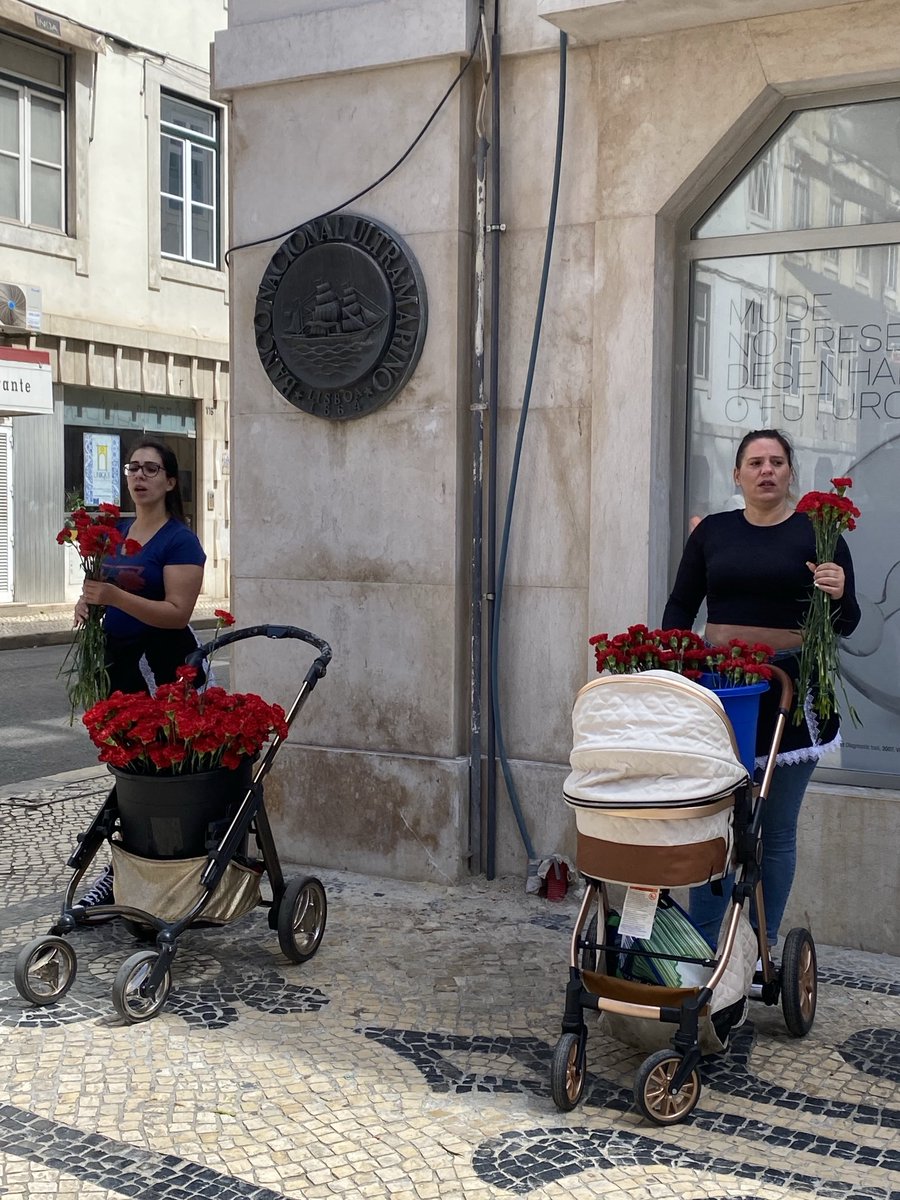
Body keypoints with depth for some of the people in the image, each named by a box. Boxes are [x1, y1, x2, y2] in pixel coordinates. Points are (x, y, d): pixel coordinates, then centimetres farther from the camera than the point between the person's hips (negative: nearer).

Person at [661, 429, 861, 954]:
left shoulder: (817, 532, 0)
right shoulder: (712, 532, 7)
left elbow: (847, 624, 0)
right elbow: (681, 607, 10)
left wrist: (838, 595, -22)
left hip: (788, 690, -2)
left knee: (777, 829, 6)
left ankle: (764, 947, 18)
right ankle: (701, 946, 12)